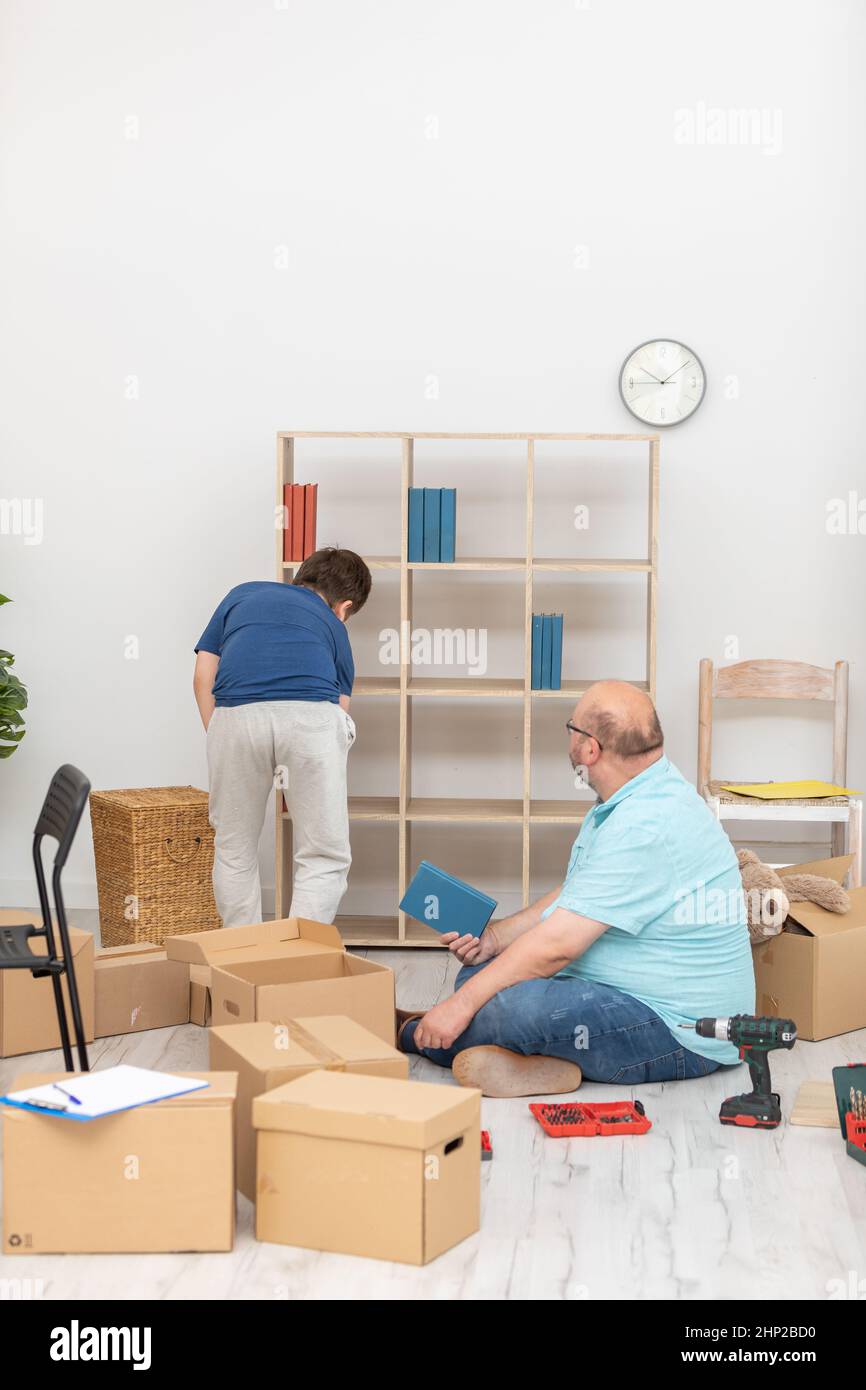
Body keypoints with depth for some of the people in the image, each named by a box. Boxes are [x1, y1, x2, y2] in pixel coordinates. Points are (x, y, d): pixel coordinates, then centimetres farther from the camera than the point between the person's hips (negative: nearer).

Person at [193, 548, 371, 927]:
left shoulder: (242, 594, 32)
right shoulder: (332, 625, 31)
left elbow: (203, 678, 22)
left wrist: (221, 748, 25)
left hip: (235, 715, 1)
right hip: (310, 717, -1)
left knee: (234, 854, 21)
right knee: (324, 859, 13)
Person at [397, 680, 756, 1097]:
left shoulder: (644, 827, -27)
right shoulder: (622, 804, 9)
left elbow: (556, 945, -26)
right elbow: (571, 898, 18)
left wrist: (460, 1005, -18)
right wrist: (493, 938, 4)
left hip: (679, 1032, -11)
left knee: (504, 1007, -25)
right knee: (482, 973, 9)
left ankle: (411, 1033, 3)